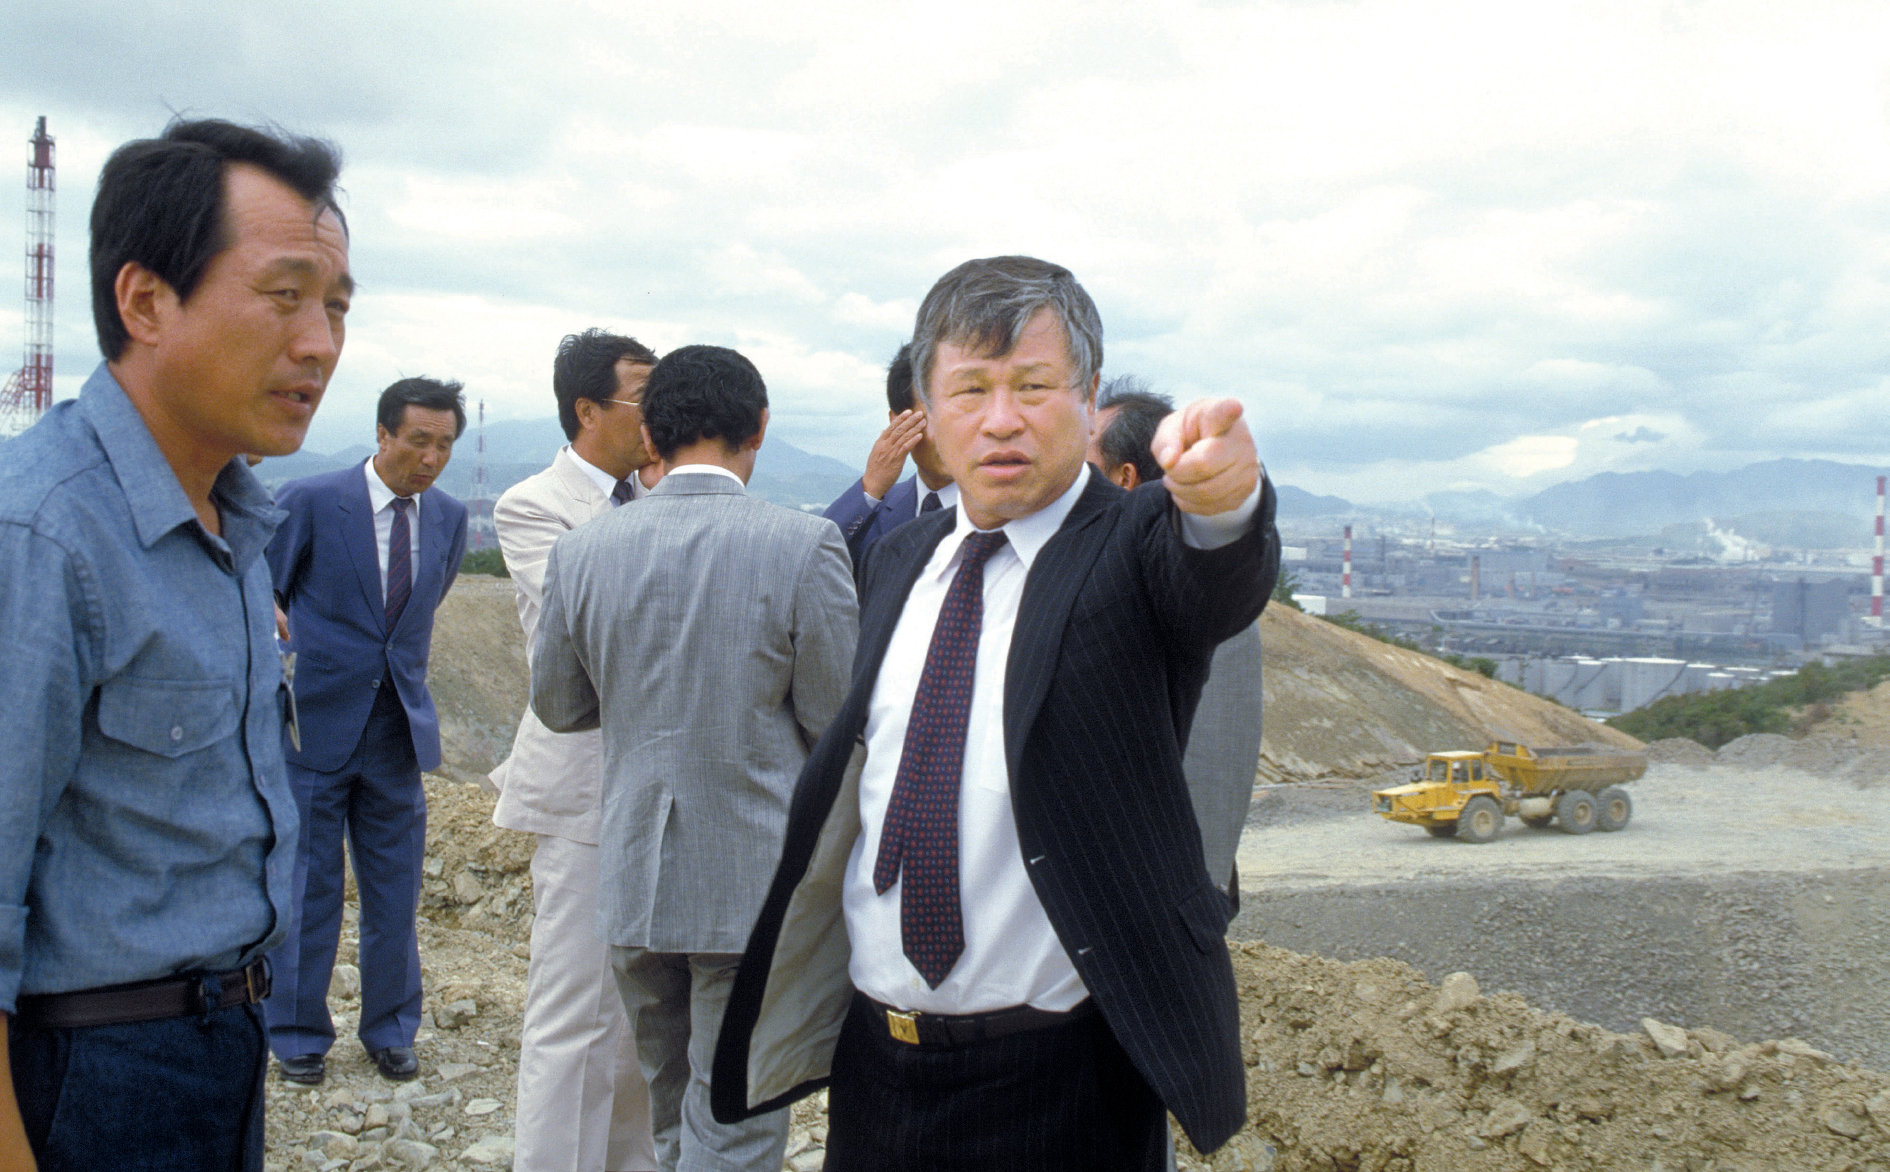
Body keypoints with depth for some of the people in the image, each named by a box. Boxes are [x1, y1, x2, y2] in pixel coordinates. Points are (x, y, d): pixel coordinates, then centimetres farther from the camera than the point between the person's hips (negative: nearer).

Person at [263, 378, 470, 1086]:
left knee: (396, 892, 9)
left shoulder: (450, 518, 4)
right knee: (307, 888, 5)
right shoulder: (309, 503, -9)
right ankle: (296, 1034, 20)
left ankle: (390, 1031, 24)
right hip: (314, 728, -4)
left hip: (398, 732, 4)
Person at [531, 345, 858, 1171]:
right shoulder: (804, 545, -13)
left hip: (633, 880, 4)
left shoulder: (583, 550, -3)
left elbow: (557, 705, 9)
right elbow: (838, 719, -8)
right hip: (757, 882, -4)